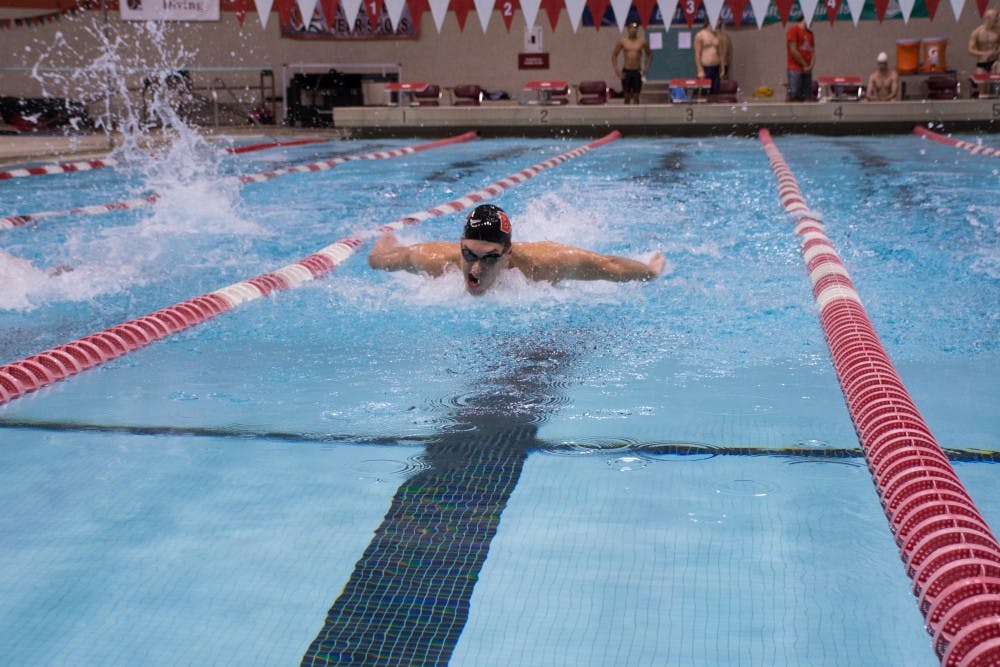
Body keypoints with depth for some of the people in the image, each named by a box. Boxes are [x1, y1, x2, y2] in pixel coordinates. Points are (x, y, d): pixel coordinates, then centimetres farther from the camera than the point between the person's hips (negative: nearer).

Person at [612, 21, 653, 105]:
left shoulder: (642, 41, 0)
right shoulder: (622, 41, 1)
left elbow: (649, 55, 11)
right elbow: (614, 55, 7)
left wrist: (646, 68, -1)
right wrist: (616, 69, -4)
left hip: (637, 72, 0)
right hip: (626, 72, 0)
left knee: (636, 97, -2)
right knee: (627, 97, 5)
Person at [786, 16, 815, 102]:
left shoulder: (810, 33, 17)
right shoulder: (794, 30, -4)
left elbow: (813, 52, 13)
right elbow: (793, 50, -11)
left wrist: (811, 66, -5)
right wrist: (805, 65, -7)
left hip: (807, 71, 7)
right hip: (795, 69, -7)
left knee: (807, 97, 2)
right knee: (793, 98, -12)